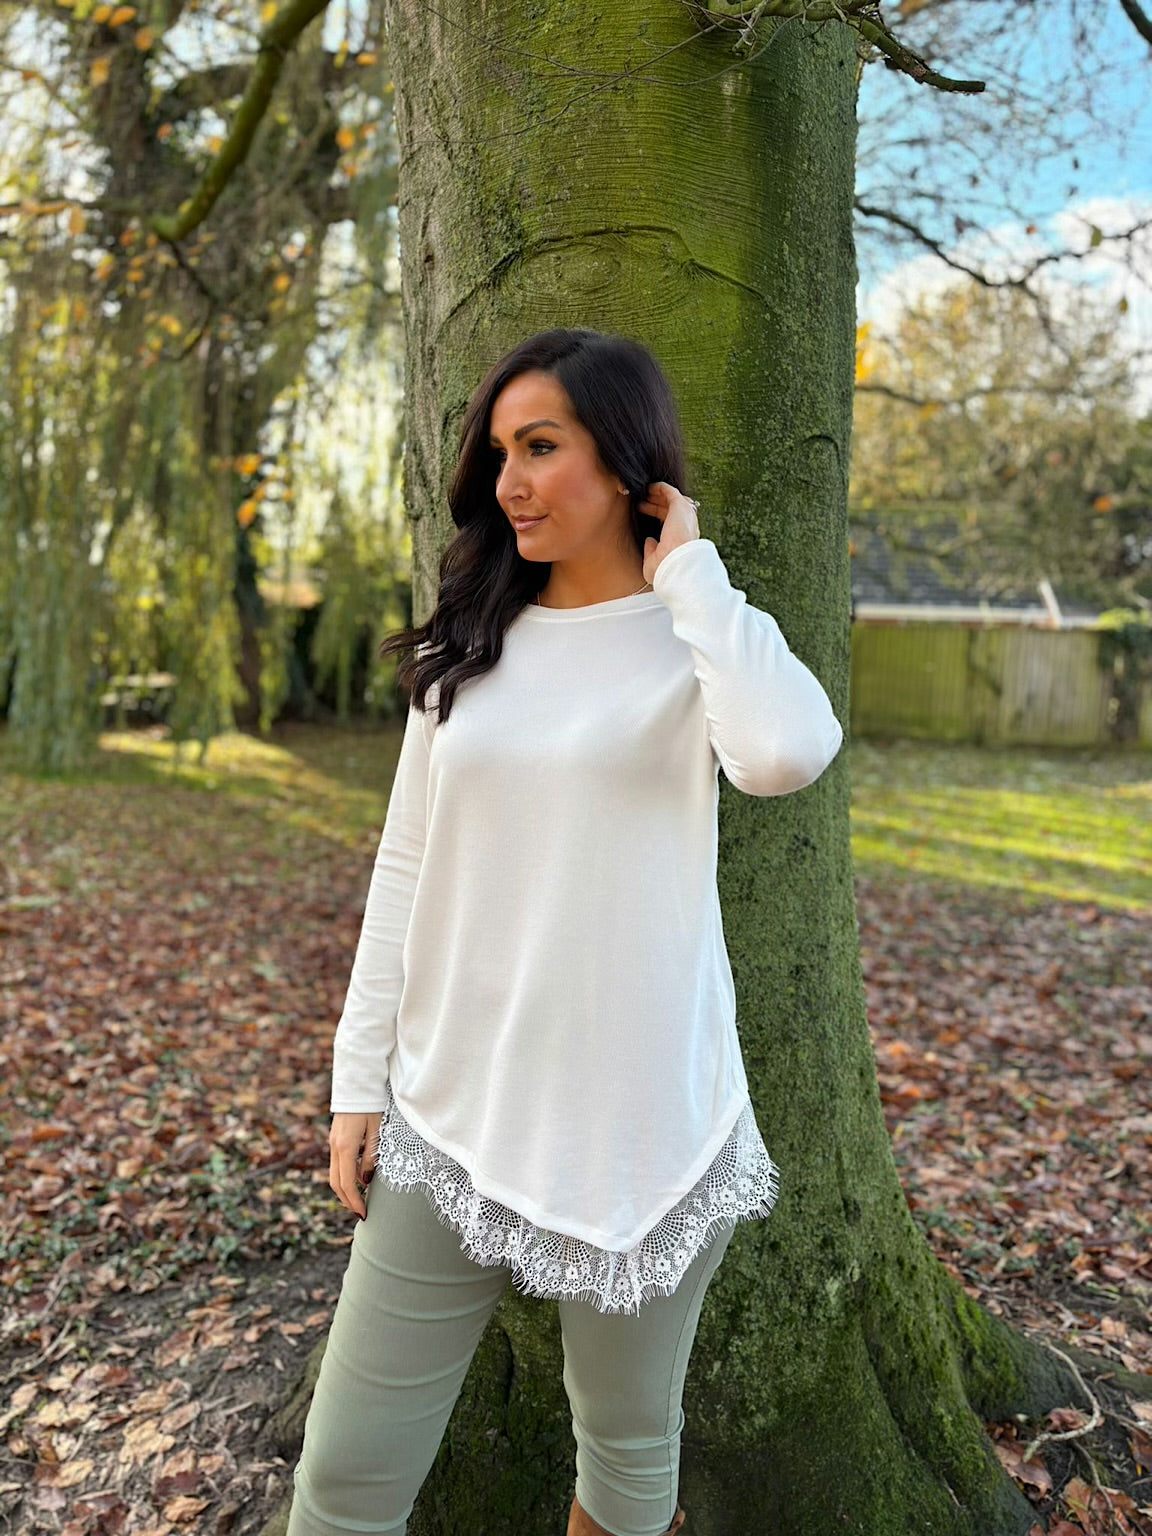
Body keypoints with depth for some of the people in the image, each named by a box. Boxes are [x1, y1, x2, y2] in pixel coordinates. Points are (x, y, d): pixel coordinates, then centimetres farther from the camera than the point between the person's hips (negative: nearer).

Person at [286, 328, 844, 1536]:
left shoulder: (701, 643, -4)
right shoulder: (465, 645, 6)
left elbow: (785, 756, -29)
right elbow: (404, 870, 7)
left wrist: (687, 569, -14)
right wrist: (359, 1082, 5)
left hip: (642, 1122, -2)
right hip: (450, 1118, 3)